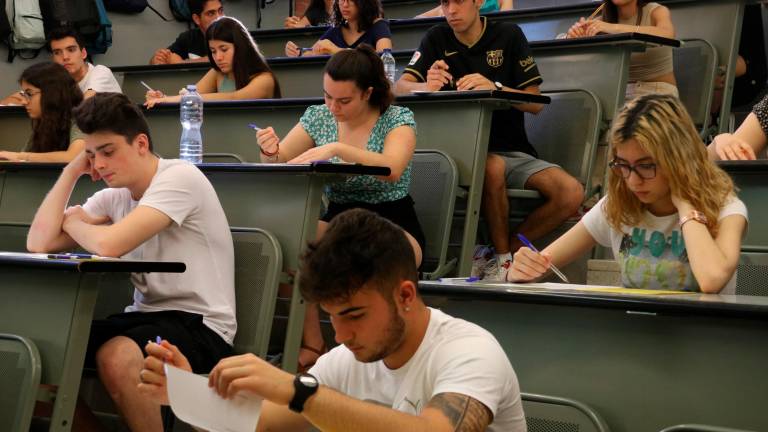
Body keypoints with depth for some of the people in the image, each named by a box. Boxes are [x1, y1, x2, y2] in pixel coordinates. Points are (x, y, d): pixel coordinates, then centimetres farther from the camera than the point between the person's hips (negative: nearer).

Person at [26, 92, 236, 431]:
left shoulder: (179, 177, -13)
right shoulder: (114, 195, 10)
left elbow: (110, 245, -24)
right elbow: (38, 244, 5)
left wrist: (74, 222, -2)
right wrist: (72, 170, 4)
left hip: (200, 326, -8)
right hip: (144, 315, 8)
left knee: (116, 358, -34)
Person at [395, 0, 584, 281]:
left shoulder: (509, 36, 4)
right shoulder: (437, 39, 7)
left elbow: (535, 103, 0)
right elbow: (401, 87, -2)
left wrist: (494, 87, -19)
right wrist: (427, 86, -25)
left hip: (513, 151, 2)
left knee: (571, 193, -22)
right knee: (492, 167, -37)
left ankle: (505, 252, -6)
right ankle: (503, 258, -16)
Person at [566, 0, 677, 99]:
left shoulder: (657, 12, -5)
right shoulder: (603, 21, 3)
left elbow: (666, 35, -28)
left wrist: (615, 28, -35)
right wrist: (574, 36, -25)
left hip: (659, 92, -4)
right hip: (622, 93, 4)